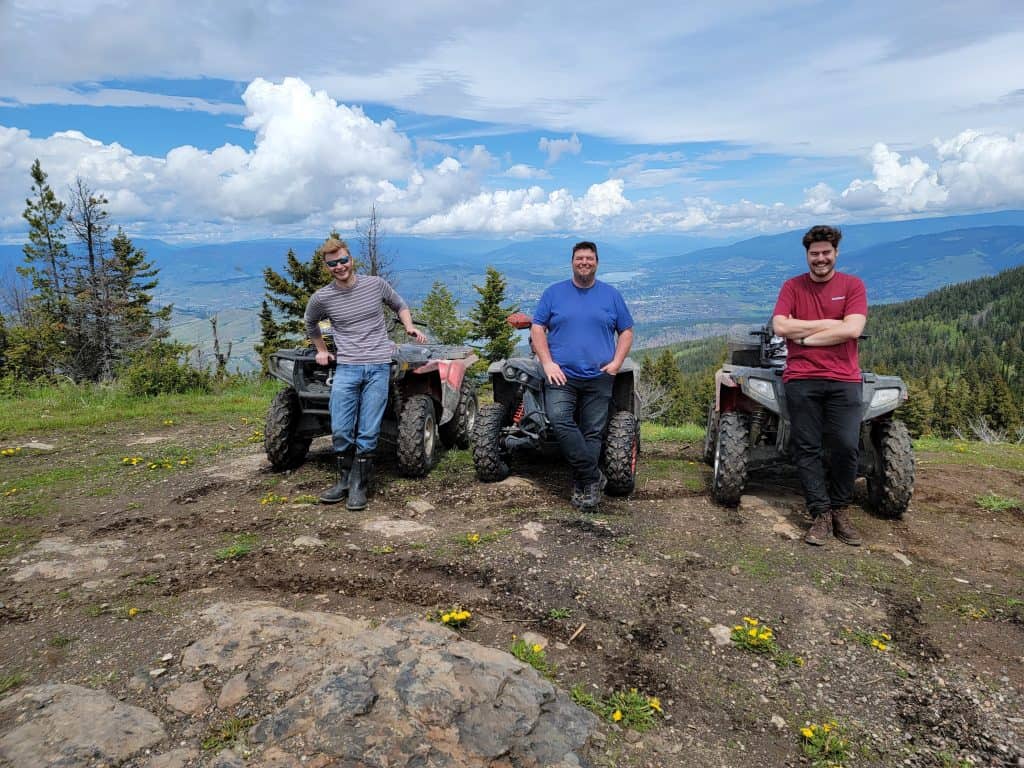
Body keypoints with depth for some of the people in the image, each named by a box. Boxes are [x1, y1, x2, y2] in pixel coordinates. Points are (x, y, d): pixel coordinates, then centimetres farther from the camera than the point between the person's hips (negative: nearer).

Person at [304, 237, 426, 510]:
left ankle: (359, 485, 11)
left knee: (368, 433, -3)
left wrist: (409, 327, 6)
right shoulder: (321, 298, 4)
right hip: (346, 368, 1)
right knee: (340, 431, -1)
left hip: (379, 367, -1)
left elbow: (400, 305, 21)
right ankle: (344, 480, 21)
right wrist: (322, 351, 24)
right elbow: (311, 324, 26)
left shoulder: (376, 284, 3)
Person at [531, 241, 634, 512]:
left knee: (593, 433, 0)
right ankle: (593, 477, -14)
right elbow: (537, 327, 6)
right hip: (561, 375, -1)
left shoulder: (611, 295, 11)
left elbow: (626, 331, 13)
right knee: (559, 419, -23)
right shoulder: (553, 293, 9)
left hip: (599, 377, 1)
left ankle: (582, 486, 11)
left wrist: (616, 363, -2)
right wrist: (547, 363, -6)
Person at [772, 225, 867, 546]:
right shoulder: (792, 286, 8)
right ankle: (821, 514, 10)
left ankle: (840, 511, 15)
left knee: (847, 447, -5)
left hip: (843, 379, 0)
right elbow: (780, 326, -8)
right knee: (807, 448, 0)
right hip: (801, 379, 0)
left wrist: (805, 337, -6)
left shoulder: (853, 285, 7)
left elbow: (853, 329, -9)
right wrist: (829, 324, -6)